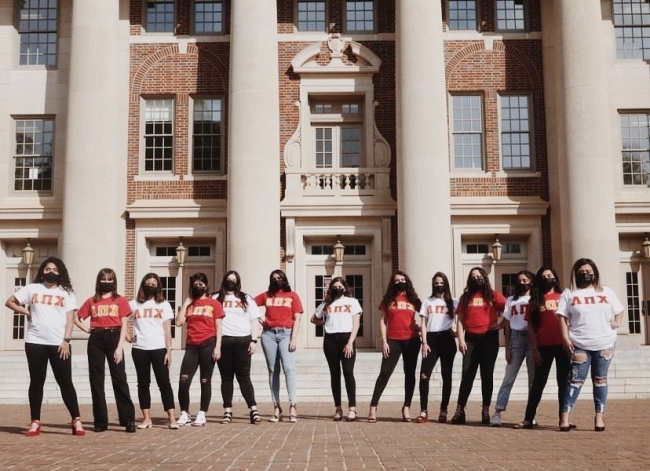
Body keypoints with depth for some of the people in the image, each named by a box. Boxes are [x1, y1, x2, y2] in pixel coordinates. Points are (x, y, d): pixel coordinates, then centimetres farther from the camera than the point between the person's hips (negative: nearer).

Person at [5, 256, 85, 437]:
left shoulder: (66, 293, 7)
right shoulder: (32, 289, 9)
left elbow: (69, 319, 2)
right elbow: (10, 302, 13)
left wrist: (66, 340, -9)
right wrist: (27, 312, 2)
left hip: (59, 344, -1)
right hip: (35, 342, 1)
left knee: (65, 382, -1)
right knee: (36, 382, 6)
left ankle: (76, 420, 2)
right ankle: (35, 422, 12)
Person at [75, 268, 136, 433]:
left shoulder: (120, 301, 5)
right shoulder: (92, 301, 12)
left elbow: (124, 325, 0)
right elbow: (76, 318, 20)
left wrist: (120, 347, -9)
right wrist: (87, 329, 4)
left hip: (113, 338, -3)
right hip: (96, 340, 3)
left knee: (119, 379, -5)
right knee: (96, 380, 3)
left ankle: (128, 419, -5)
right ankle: (100, 421, 10)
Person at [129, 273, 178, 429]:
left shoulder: (164, 305, 8)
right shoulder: (134, 304, 9)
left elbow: (167, 330, 5)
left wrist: (168, 350, -2)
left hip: (159, 349, -1)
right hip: (139, 349, 1)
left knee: (164, 383, -3)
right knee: (143, 384, 6)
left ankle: (172, 418, -5)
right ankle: (146, 419, 11)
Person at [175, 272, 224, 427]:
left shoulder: (214, 304, 5)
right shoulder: (188, 304, 14)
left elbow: (218, 327, 2)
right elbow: (179, 322, 2)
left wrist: (218, 347, -7)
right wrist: (186, 303, 3)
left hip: (208, 345, -3)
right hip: (191, 346, 3)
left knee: (205, 381, 2)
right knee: (183, 380, -6)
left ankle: (202, 415, 9)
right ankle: (184, 414, 5)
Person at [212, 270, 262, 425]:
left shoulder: (246, 299, 13)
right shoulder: (216, 299, 13)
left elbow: (254, 320, 9)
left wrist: (254, 340, -2)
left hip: (242, 340, 0)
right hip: (223, 341, 1)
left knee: (244, 377, -3)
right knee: (226, 377, 4)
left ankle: (253, 409, -5)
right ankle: (227, 411, 7)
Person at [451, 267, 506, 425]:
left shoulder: (494, 296, 8)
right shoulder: (466, 297, 11)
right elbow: (460, 320, 6)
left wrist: (501, 324, -3)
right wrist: (461, 339, -3)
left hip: (489, 338, -1)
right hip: (471, 339, 1)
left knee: (487, 375, 4)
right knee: (467, 375, -2)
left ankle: (486, 410, 9)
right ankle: (460, 410, -1)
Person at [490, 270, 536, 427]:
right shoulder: (511, 300, 14)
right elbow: (507, 325, 11)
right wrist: (507, 348, 5)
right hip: (516, 338, 2)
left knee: (533, 377, 2)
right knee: (509, 377, -1)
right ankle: (498, 412, -5)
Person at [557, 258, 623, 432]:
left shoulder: (606, 292, 12)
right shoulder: (569, 294, 4)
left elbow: (619, 310, 20)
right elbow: (563, 317, 0)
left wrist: (617, 322, 0)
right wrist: (565, 337, -10)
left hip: (605, 343, 2)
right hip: (580, 345, -2)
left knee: (600, 379, 6)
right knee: (576, 379, -6)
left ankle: (599, 416, 10)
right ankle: (564, 416, -5)